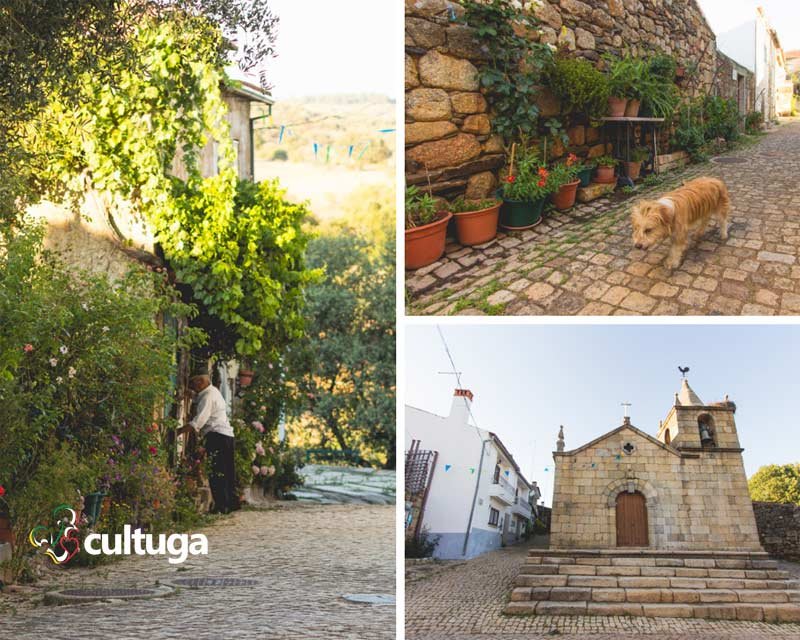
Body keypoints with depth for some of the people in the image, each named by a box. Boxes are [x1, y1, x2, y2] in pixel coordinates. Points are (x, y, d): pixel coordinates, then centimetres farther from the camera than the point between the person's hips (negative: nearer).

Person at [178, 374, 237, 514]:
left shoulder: (208, 396, -10)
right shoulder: (213, 391, 21)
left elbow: (199, 420, -19)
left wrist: (179, 431, -19)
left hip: (216, 435, -11)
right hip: (227, 434, 11)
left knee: (216, 472, -10)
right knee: (227, 471, 13)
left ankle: (220, 505, -11)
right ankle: (232, 501, 19)